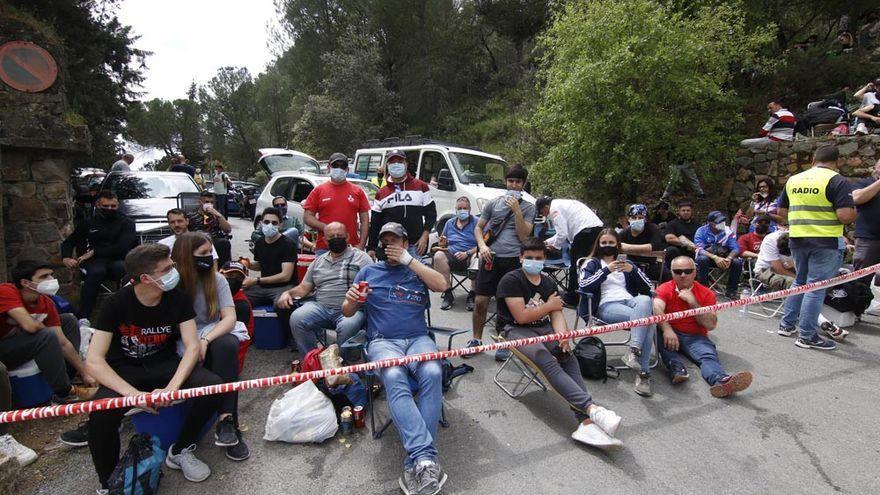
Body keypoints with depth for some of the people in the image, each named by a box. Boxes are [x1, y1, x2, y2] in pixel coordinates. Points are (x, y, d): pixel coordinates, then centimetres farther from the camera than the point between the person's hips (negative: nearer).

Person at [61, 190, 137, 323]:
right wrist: (66, 258, 2)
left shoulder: (126, 222, 12)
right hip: (95, 261, 2)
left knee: (122, 268, -39)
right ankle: (83, 317, -38)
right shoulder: (88, 223, 23)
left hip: (118, 260, -2)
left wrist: (94, 252, -6)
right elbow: (68, 242, 24)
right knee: (96, 271, -36)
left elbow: (122, 248, -3)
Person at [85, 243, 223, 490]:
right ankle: (109, 483, -2)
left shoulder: (177, 298, -11)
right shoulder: (118, 303, -17)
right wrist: (134, 394, -33)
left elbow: (192, 347, -14)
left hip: (164, 365, 2)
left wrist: (172, 387, -30)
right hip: (124, 370, -2)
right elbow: (94, 361, -20)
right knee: (101, 415, -33)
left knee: (213, 386, -24)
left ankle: (180, 451, 3)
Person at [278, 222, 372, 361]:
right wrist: (288, 293, 2)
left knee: (348, 326, -36)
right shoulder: (318, 261, 22)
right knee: (296, 318, -23)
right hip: (320, 307, 4)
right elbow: (304, 288, 23)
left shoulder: (361, 257, 7)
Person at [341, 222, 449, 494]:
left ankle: (417, 463, -31)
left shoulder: (417, 267, 19)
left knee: (432, 373, -32)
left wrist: (408, 260, -2)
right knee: (394, 377, -34)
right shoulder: (369, 271, 18)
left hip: (418, 338, 1)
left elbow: (441, 285, -1)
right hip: (383, 341, 0)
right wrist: (351, 301, -9)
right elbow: (347, 312, 15)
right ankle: (425, 458, -40)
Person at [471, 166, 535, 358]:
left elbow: (523, 236, -2)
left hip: (513, 260, -1)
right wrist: (482, 245, -6)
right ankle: (476, 339, 18)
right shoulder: (493, 203, 10)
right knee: (480, 301, 0)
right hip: (491, 258, 1)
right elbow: (478, 228, 13)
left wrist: (517, 211, -10)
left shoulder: (528, 207, 7)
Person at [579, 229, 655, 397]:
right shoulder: (592, 263, 18)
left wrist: (633, 270, -1)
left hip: (630, 301, 3)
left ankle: (634, 350, -41)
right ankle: (643, 371, -33)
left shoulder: (626, 262, 28)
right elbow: (583, 285, -5)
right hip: (606, 306, -3)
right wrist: (607, 270, -11)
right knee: (646, 318, -31)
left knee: (645, 300, -35)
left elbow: (647, 287, 15)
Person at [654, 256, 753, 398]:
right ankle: (677, 368, -51)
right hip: (671, 333, -1)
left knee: (709, 355, -30)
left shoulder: (706, 294, 7)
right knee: (659, 332, -34)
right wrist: (667, 329, -39)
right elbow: (657, 308, -19)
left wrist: (693, 303, -13)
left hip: (695, 337, 1)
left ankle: (721, 381, -60)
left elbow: (711, 325, -2)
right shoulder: (664, 289, 3)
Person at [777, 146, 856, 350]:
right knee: (816, 287, 0)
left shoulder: (793, 180, 7)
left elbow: (782, 212, 14)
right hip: (825, 241, -5)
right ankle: (807, 336, 5)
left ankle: (787, 324, 26)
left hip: (797, 239, 6)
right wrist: (853, 211, 3)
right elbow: (845, 216, -18)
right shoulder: (837, 181, -10)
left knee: (799, 282, 20)